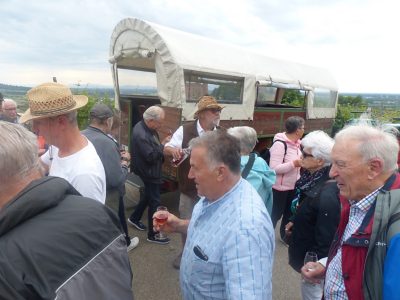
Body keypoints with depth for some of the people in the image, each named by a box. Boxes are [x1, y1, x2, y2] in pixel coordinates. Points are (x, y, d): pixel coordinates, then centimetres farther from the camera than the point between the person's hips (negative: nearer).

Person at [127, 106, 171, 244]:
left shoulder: (147, 127, 1)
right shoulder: (141, 134, -29)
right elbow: (151, 156, -29)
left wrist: (163, 144, -2)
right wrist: (163, 144, -22)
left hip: (150, 170, 10)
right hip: (149, 172, -10)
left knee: (148, 196, 25)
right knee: (154, 202, 2)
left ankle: (134, 218, 45)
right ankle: (152, 234, 17)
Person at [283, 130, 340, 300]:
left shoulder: (327, 194, -30)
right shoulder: (312, 178, -2)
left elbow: (326, 236, -25)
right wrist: (294, 223, 2)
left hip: (313, 261, -8)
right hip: (305, 252, 8)